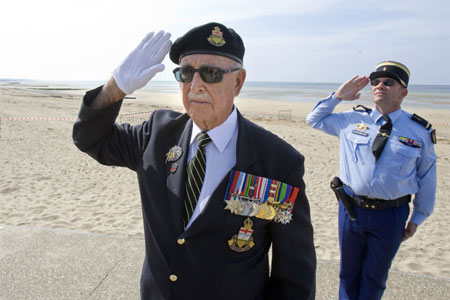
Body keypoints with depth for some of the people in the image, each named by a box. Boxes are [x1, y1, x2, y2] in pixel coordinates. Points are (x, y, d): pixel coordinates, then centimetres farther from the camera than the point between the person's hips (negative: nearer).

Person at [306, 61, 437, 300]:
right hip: (351, 208, 1)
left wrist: (417, 218, 9)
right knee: (348, 272, 19)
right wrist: (338, 96, -1)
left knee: (374, 277, 17)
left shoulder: (420, 131, -3)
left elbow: (427, 178, 5)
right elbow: (314, 119, 13)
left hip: (391, 215, -1)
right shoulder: (352, 120, 1)